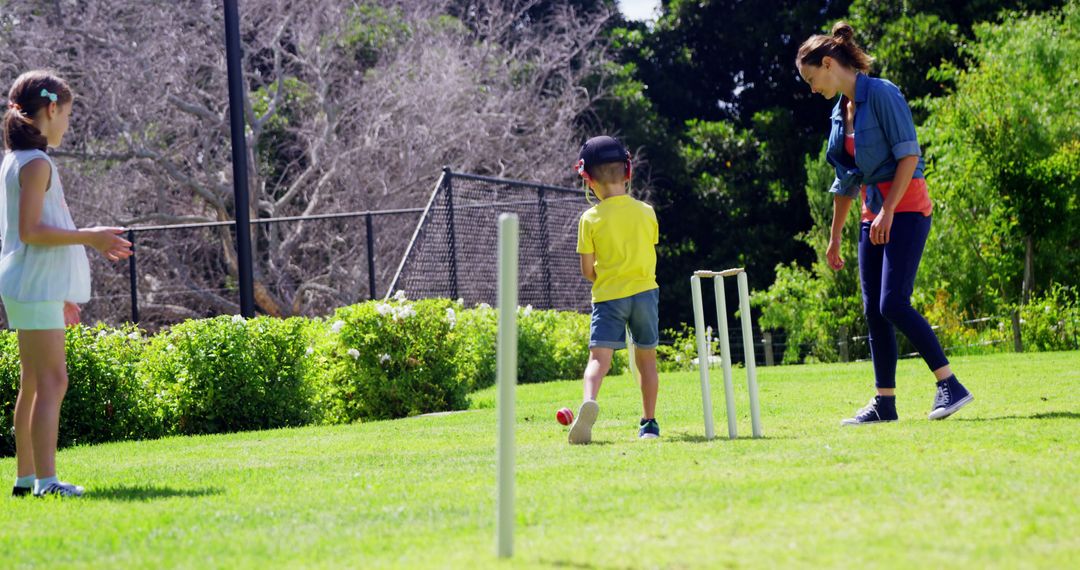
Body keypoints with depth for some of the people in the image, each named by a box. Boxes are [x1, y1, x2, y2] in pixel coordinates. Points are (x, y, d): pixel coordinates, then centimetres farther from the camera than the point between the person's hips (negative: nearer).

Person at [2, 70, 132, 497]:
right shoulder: (37, 163, -14)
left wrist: (59, 295, 24)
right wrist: (89, 238, -16)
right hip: (37, 287, -10)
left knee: (34, 382, 14)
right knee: (52, 380, -11)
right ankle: (46, 479, -16)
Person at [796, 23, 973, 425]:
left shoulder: (881, 94, -10)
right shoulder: (840, 112, 15)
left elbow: (909, 154, -16)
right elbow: (845, 183, 22)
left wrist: (887, 211, -20)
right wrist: (834, 238, 24)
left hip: (906, 209, -9)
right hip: (874, 216, 9)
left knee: (894, 304, -18)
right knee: (873, 311, 5)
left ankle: (950, 387, -14)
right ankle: (885, 403, 9)